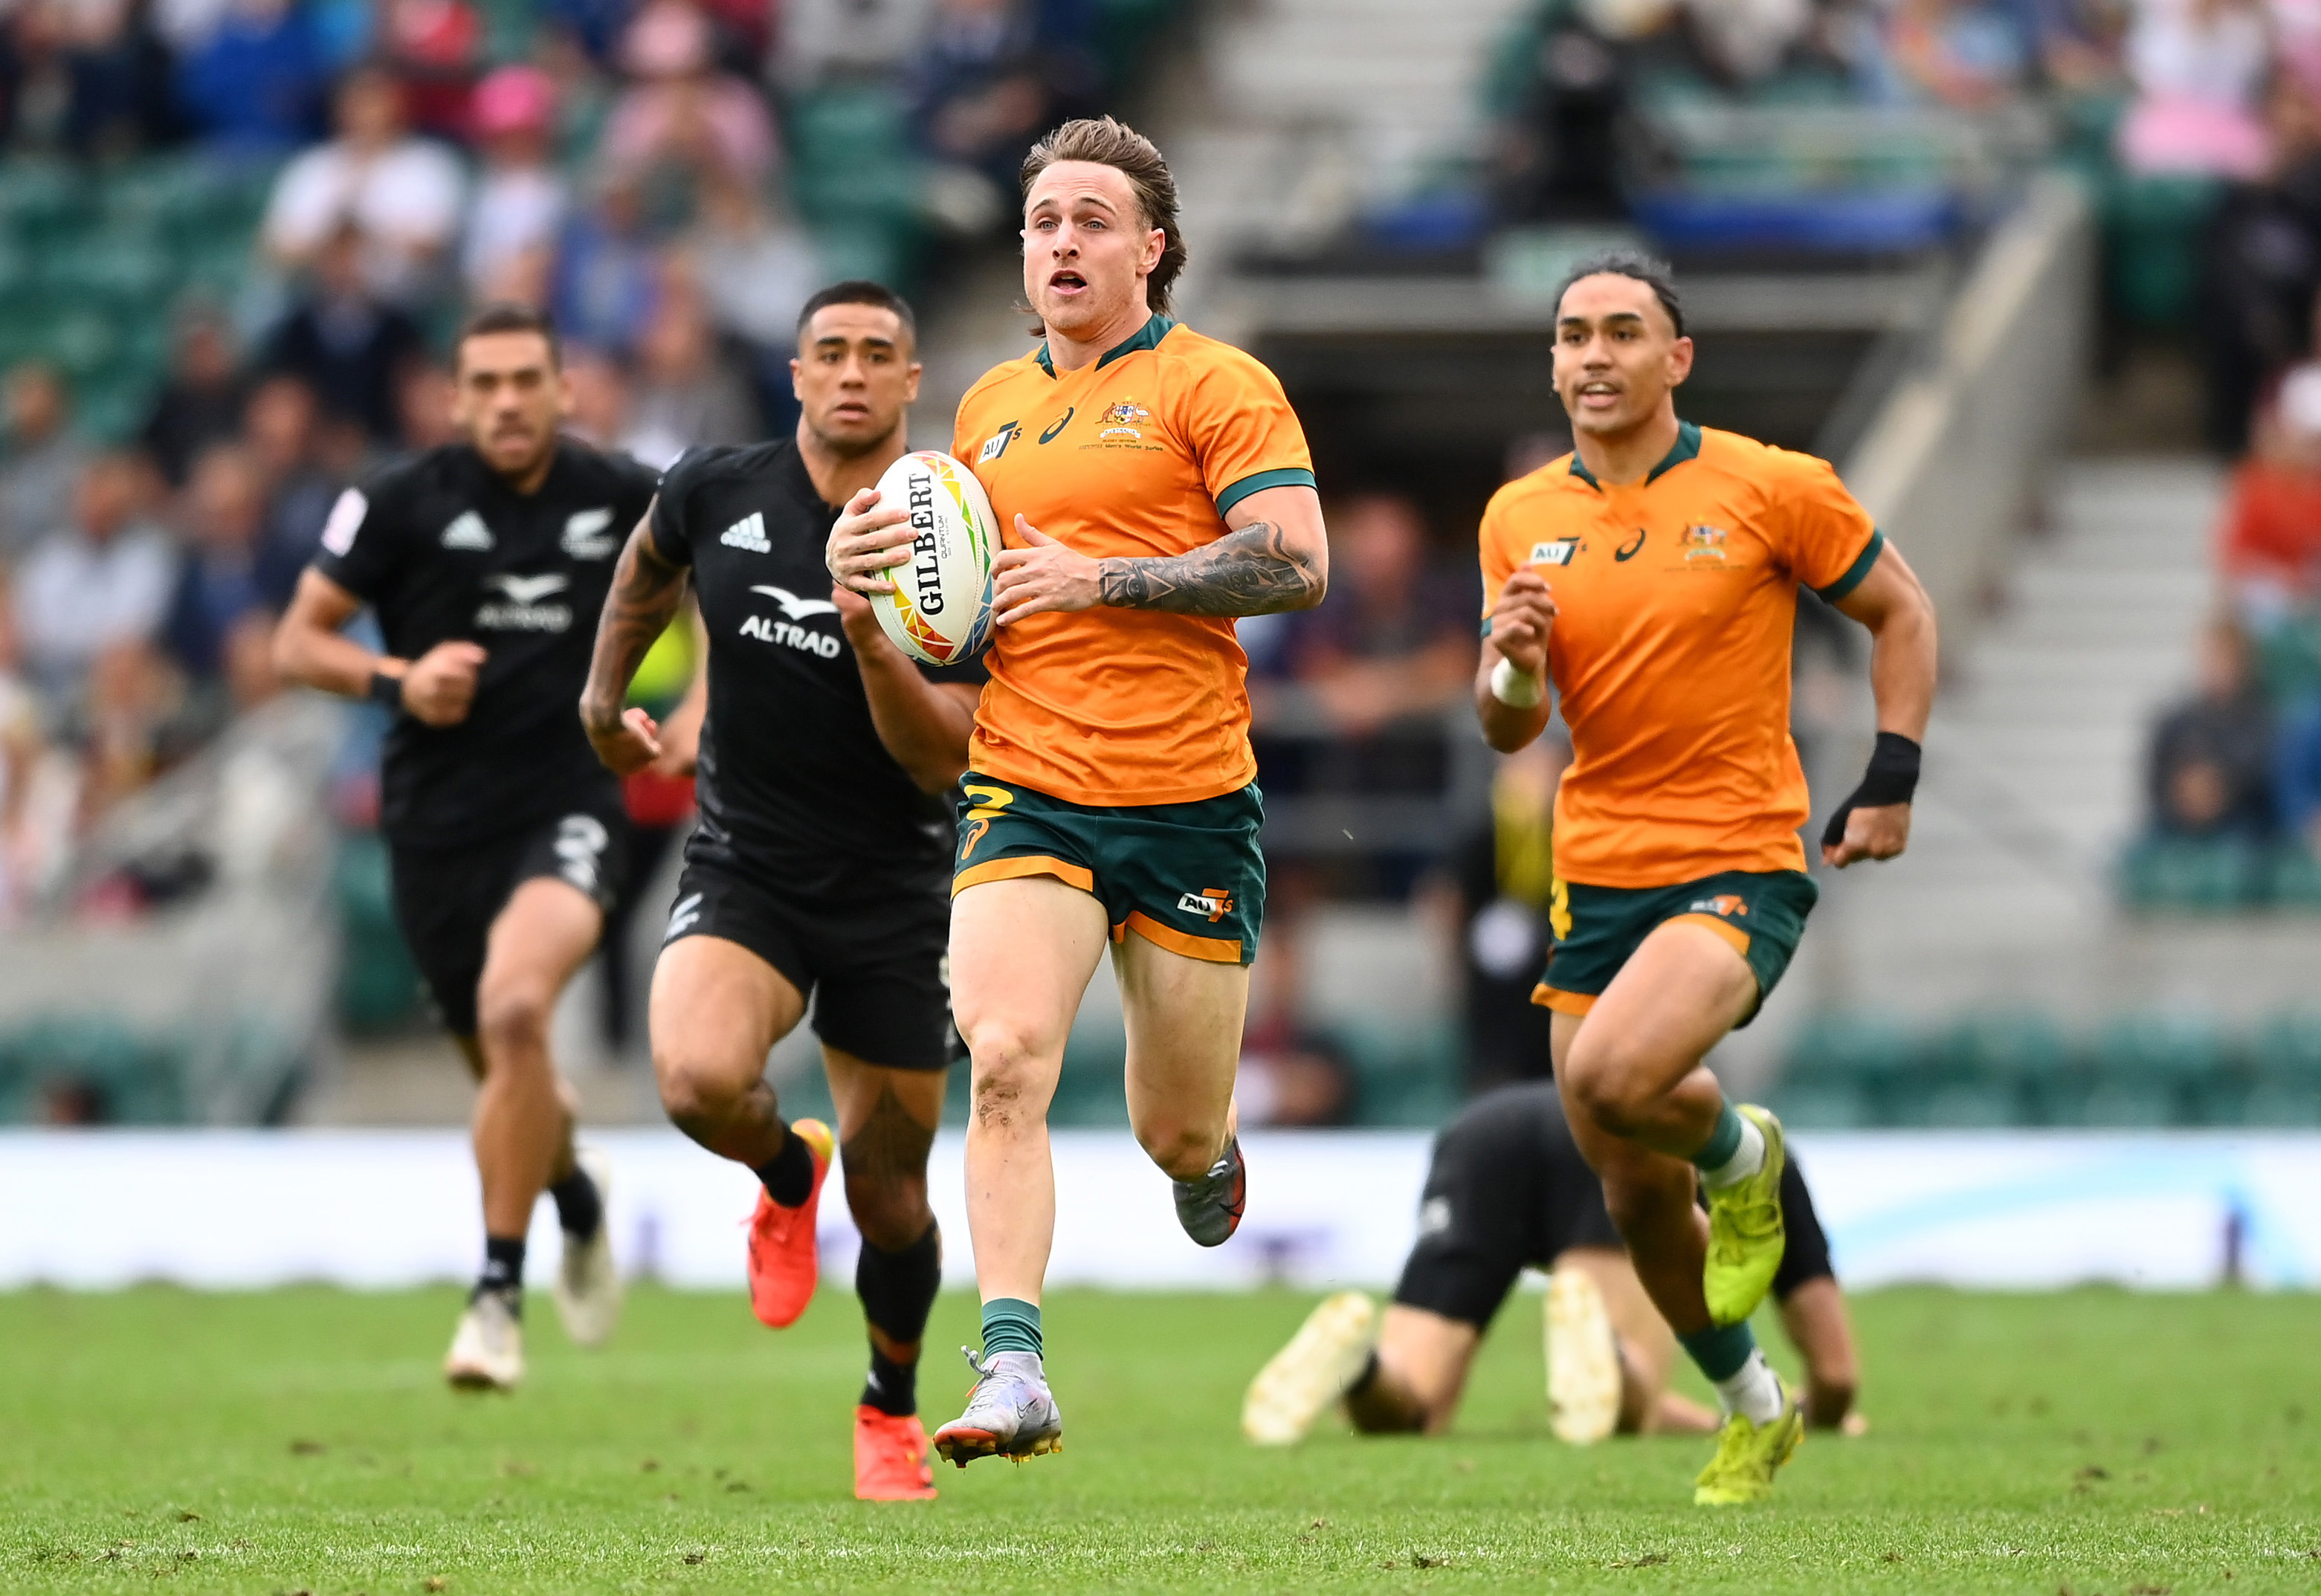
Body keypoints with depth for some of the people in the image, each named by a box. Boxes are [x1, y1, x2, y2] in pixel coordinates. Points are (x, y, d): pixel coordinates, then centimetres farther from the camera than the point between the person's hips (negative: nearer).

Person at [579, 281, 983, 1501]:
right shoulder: (717, 493, -5)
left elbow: (942, 759, -15)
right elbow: (648, 572, 20)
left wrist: (874, 646, -31)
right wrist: (604, 699, 27)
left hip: (892, 896, 0)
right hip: (742, 869, 1)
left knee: (888, 1197, 5)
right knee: (698, 1080, -29)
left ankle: (891, 1411, 34)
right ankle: (787, 1171, 9)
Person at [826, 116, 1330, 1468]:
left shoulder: (1214, 386, -3)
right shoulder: (989, 406, 16)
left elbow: (1297, 565, -13)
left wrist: (1101, 578, -17)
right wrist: (871, 564, 7)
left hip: (1189, 802, -3)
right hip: (1027, 792, 3)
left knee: (1178, 1135, 7)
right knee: (1006, 1061, -22)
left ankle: (1212, 1157, 46)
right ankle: (1014, 1374, -25)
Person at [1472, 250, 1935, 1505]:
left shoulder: (1768, 489, -7)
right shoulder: (1520, 518, 5)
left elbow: (1899, 611, 5)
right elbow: (1505, 731, 8)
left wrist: (1890, 783, -3)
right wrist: (1513, 666, -15)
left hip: (1740, 866, -5)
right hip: (1596, 875, 5)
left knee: (1610, 1078, -31)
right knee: (1636, 1198, 9)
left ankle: (1740, 1156, 4)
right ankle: (1752, 1410, 32)